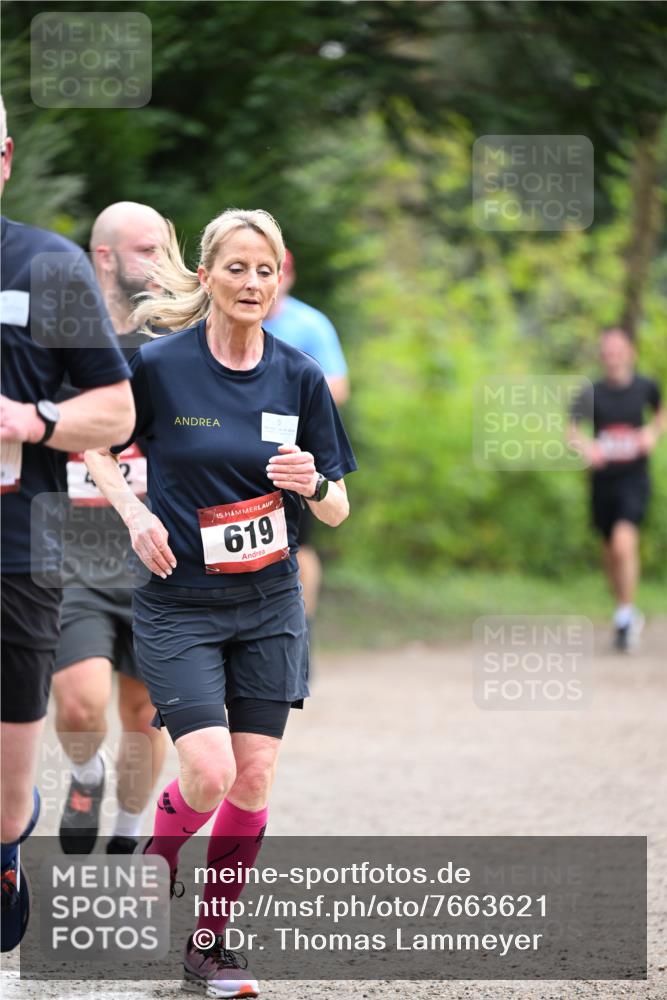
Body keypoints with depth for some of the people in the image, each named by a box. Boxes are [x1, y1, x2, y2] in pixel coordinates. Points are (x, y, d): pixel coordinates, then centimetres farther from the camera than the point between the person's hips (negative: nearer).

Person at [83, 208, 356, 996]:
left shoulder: (299, 377, 1)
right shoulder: (159, 365, -8)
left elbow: (336, 510, 5)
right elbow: (97, 448, 6)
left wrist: (312, 484, -17)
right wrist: (133, 512, -11)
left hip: (269, 605, 3)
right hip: (180, 603, -3)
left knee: (253, 778, 0)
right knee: (209, 773, -14)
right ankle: (157, 855, 20)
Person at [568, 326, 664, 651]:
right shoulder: (593, 393, -4)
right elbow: (571, 429, -11)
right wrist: (584, 444, -32)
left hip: (634, 479, -2)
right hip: (603, 479, 2)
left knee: (624, 542, -22)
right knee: (610, 552, 12)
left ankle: (625, 616, -11)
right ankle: (628, 614, 32)